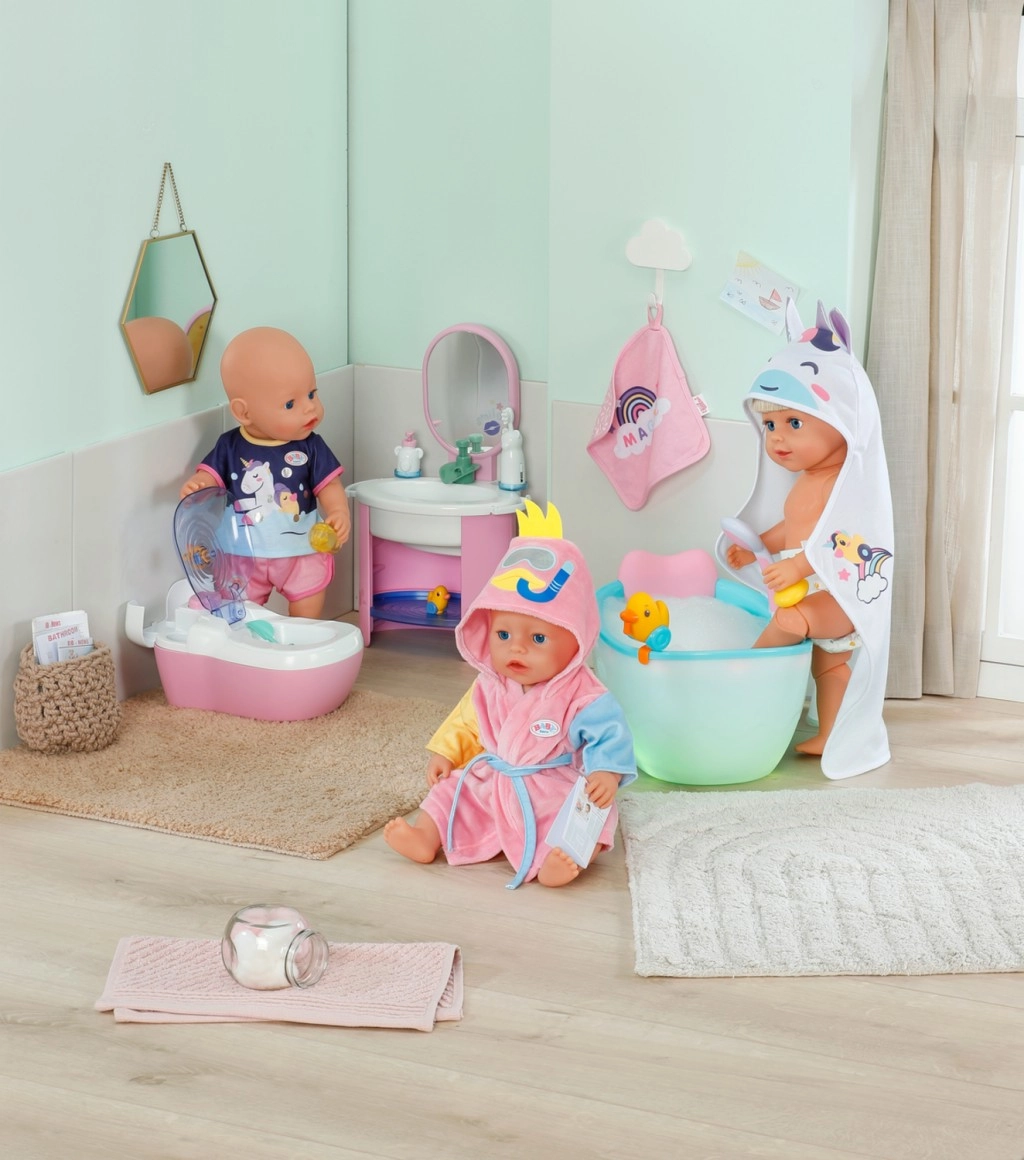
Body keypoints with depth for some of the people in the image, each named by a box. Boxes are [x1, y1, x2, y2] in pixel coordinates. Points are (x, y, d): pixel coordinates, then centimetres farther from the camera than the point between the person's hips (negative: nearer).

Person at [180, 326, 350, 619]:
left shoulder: (310, 447, -10)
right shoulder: (230, 446, -9)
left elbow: (329, 486, -11)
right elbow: (211, 477, -4)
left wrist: (339, 513, -31)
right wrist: (196, 485, -27)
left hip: (303, 555, -1)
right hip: (244, 558, 1)